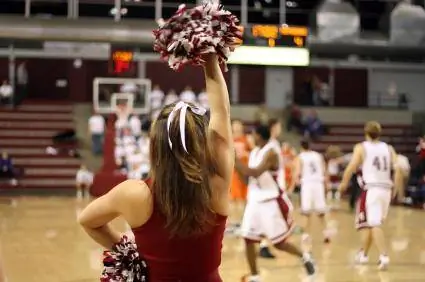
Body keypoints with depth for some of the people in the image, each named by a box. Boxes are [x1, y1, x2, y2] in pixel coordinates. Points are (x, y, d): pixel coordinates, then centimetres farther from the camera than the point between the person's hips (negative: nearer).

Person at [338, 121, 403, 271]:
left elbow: (351, 168, -10)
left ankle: (384, 256, -26)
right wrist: (395, 187, 7)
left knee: (374, 224, -11)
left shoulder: (361, 147, -1)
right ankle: (363, 253, 32)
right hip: (386, 189, 5)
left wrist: (344, 183, 4)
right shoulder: (389, 149, 11)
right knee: (371, 223, 19)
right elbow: (397, 169, 0)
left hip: (371, 189, -5)